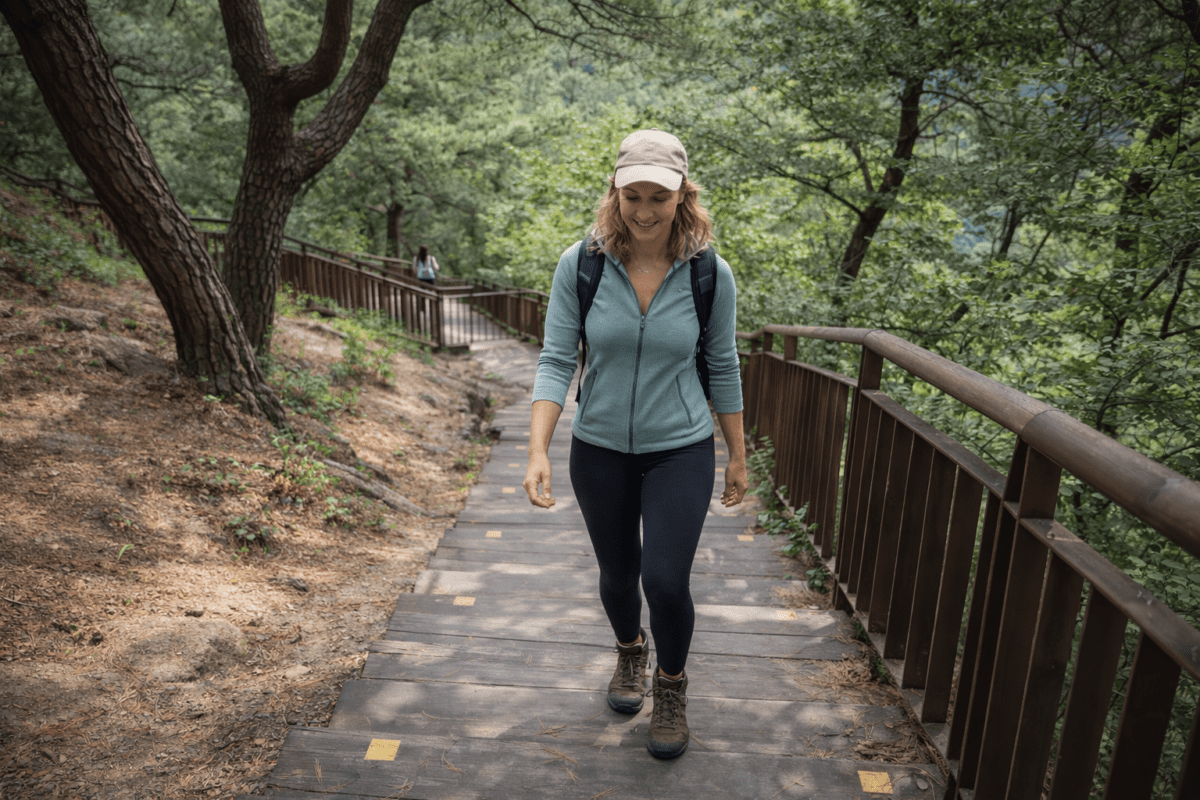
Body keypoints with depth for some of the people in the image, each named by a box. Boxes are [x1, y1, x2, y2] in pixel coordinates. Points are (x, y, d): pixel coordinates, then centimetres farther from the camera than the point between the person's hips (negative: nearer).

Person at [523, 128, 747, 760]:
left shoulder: (709, 274, -9)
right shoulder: (580, 264, -11)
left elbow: (722, 369, 1)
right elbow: (555, 360, -11)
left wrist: (738, 457, 6)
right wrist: (538, 452, -20)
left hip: (680, 451, -1)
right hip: (600, 449, 1)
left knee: (666, 580, -8)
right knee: (618, 575, 17)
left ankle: (671, 686, 24)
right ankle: (630, 651, 50)